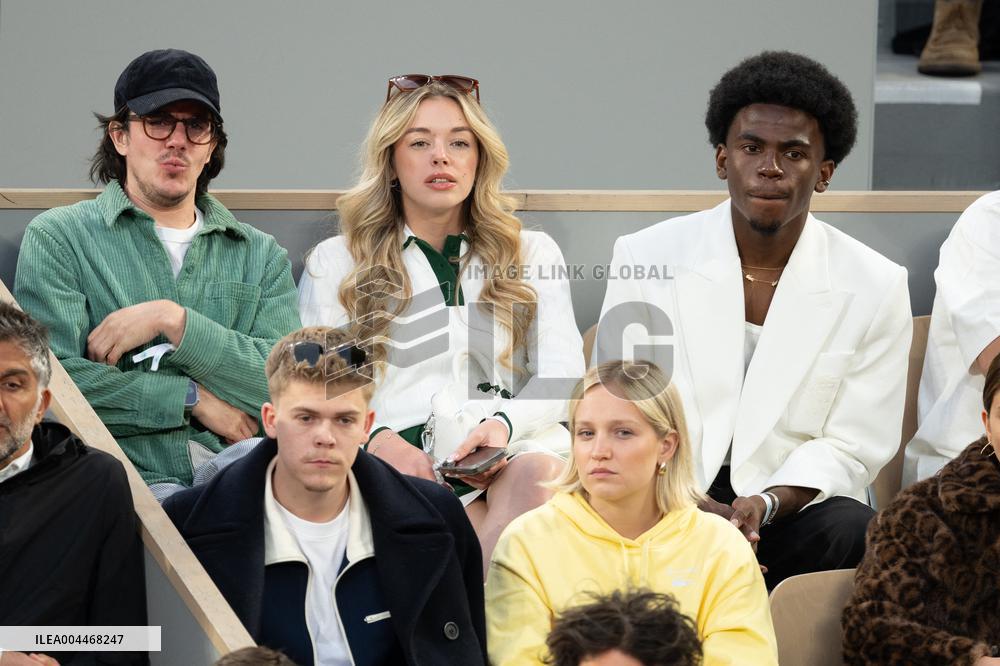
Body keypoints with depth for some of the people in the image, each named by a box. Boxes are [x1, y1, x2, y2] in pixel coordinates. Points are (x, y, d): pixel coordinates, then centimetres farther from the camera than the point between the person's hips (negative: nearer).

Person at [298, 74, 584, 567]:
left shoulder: (533, 254, 26)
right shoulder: (335, 262, 23)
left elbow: (563, 371, 12)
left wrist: (503, 423, -12)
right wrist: (376, 437, -11)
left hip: (511, 452, 2)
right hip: (400, 458, -1)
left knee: (537, 472, -38)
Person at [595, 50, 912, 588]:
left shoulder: (876, 286, 1)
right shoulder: (644, 258, 2)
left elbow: (851, 446, 1)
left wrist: (763, 505, -19)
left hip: (792, 505, 1)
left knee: (849, 531, -33)